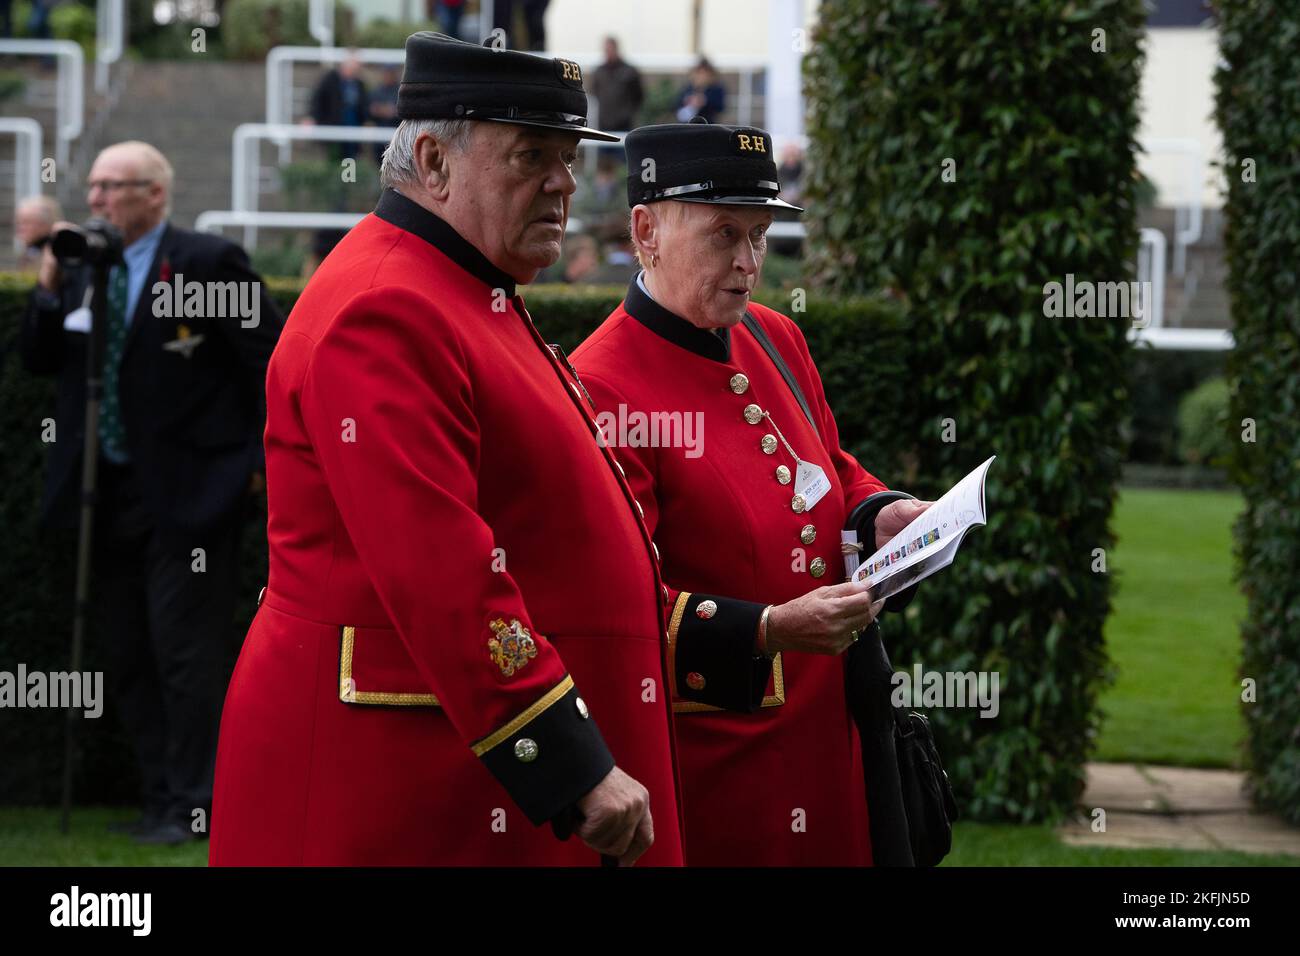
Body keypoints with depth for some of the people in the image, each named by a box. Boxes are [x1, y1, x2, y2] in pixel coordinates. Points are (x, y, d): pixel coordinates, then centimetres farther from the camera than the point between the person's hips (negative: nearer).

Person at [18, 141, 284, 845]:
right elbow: (39, 360, 9)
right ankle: (160, 799, 19)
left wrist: (265, 460, -7)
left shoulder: (208, 263, -8)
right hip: (112, 493, 7)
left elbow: (274, 361, -5)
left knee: (187, 651, -6)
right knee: (127, 654, 10)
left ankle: (193, 807, -1)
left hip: (188, 493, -7)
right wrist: (50, 287, -5)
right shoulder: (82, 269, 10)